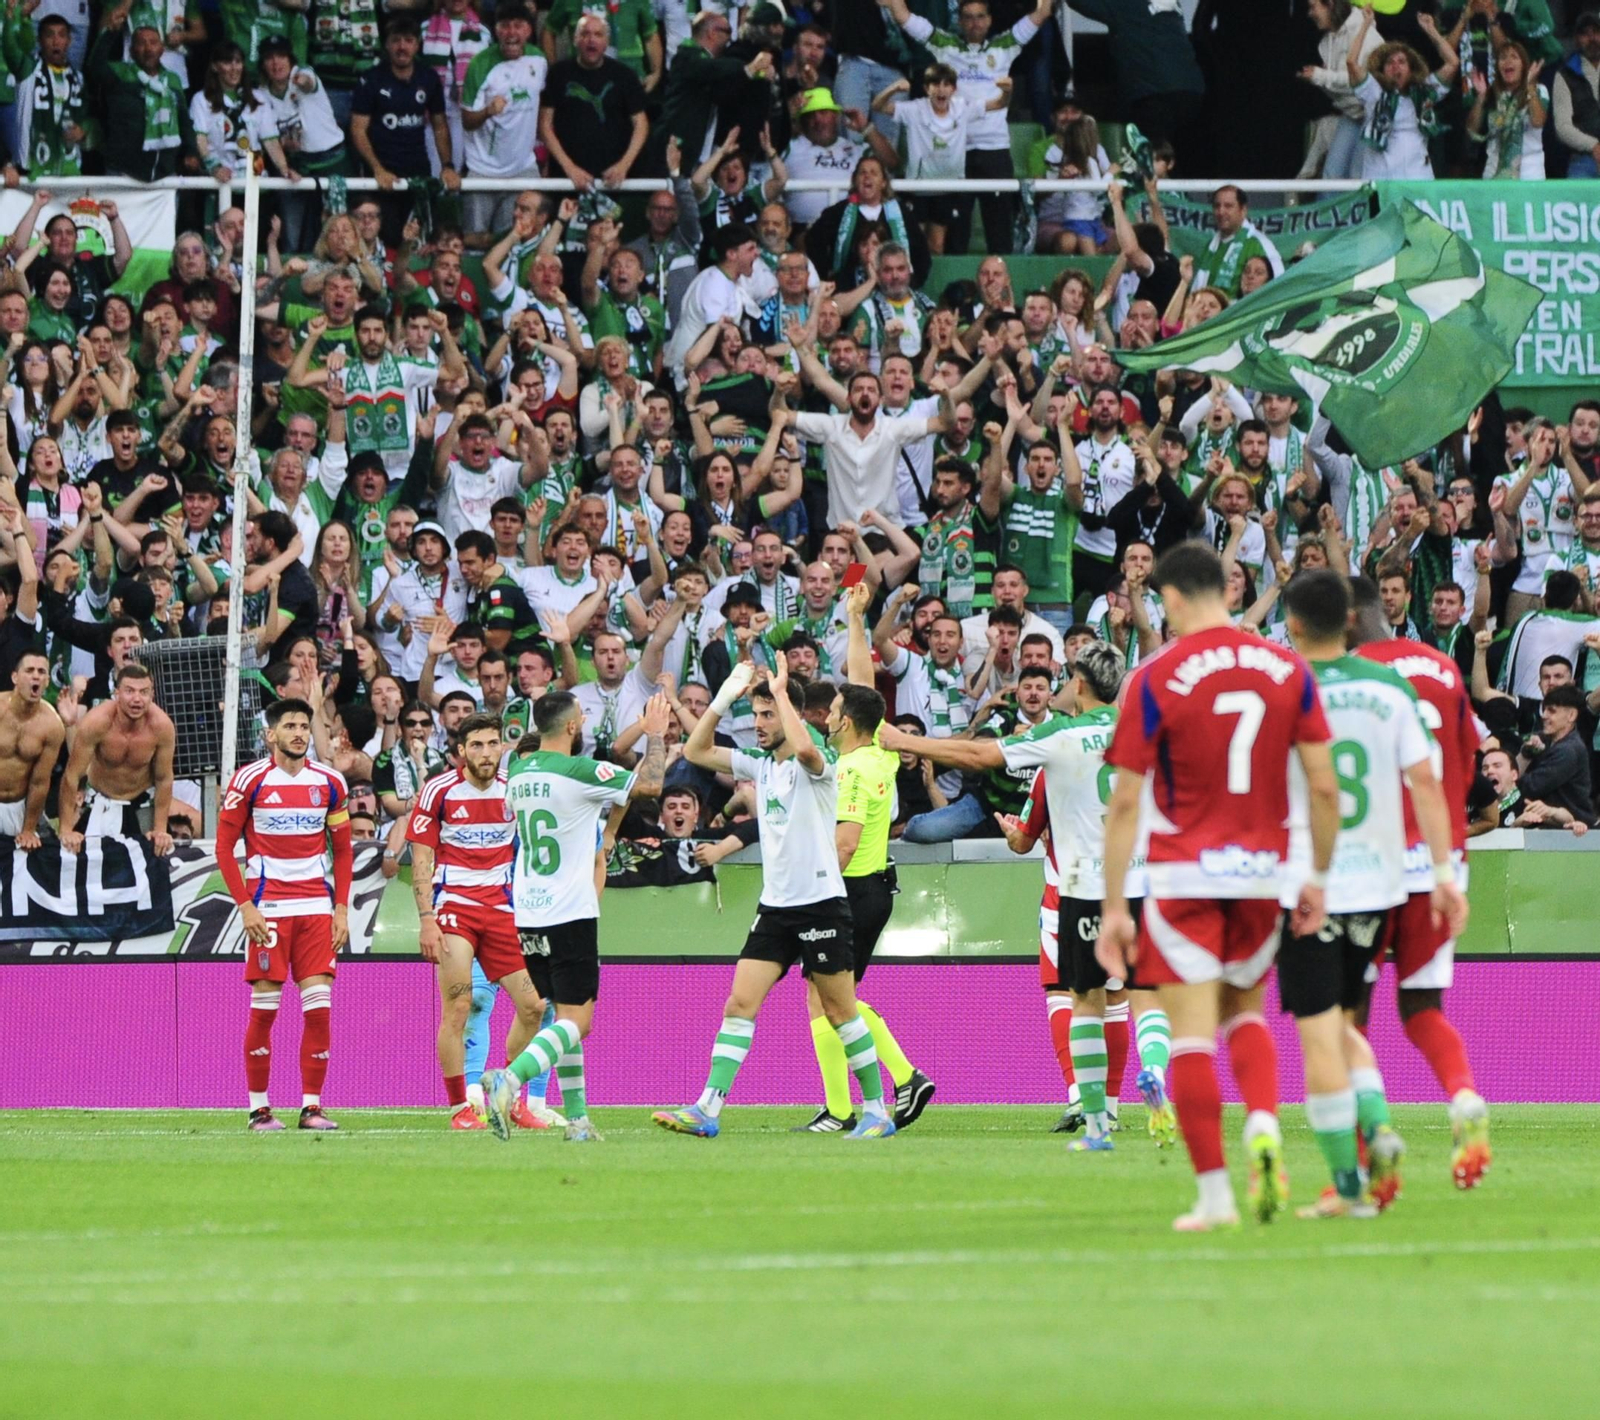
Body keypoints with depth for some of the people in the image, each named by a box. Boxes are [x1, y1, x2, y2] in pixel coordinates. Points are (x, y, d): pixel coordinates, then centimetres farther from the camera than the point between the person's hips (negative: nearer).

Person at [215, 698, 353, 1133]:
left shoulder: (329, 782, 8)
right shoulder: (249, 780, -2)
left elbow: (342, 851, 14)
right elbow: (224, 847, 0)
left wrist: (342, 908, 5)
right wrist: (245, 906, -8)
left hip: (317, 908, 3)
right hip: (269, 908, -3)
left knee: (319, 1007, -4)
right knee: (264, 1009, -4)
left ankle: (312, 1107, 2)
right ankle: (259, 1108, 5)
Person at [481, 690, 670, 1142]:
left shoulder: (518, 770, 7)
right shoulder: (578, 772, -14)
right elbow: (650, 784, -4)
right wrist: (655, 735, 12)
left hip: (528, 915, 7)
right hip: (570, 914, -7)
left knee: (566, 1015, 16)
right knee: (576, 1020, -6)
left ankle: (577, 1118, 14)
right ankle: (509, 1079, -27)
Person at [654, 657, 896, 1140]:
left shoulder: (819, 764, -10)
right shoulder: (760, 765, 12)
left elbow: (803, 747, -35)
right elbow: (696, 751, 13)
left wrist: (780, 691, -22)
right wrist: (725, 696, 3)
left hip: (821, 905, -6)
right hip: (775, 906, 6)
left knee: (841, 1012, 1)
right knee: (740, 1003, -4)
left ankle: (876, 1112, 12)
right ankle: (707, 1110, -10)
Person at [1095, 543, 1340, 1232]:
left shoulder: (1153, 680, -7)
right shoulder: (1287, 669, 2)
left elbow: (1125, 801, -8)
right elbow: (1324, 786, 1)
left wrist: (1113, 907, -3)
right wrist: (1319, 879, 12)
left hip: (1183, 877, -4)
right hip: (1262, 872, 4)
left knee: (1192, 1035, 1)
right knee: (1246, 1013, 22)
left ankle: (1214, 1195, -1)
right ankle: (1264, 1128, -4)